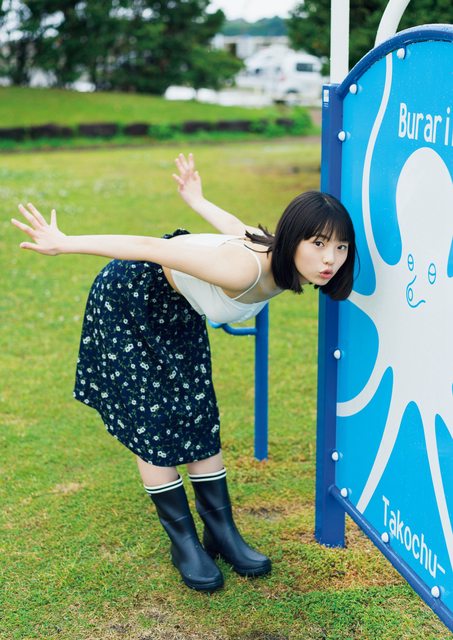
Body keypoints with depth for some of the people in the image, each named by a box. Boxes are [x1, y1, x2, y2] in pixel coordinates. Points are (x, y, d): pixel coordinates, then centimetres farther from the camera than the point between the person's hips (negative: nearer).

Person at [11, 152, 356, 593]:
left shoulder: (282, 263, -16)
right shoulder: (245, 271, -41)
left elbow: (241, 231, 4)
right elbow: (152, 248, -39)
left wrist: (197, 201, 21)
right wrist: (64, 245, -35)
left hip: (177, 307, 7)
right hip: (129, 298, -7)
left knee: (199, 420, 8)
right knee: (152, 424, -2)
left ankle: (222, 534, 19)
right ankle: (184, 544, 12)